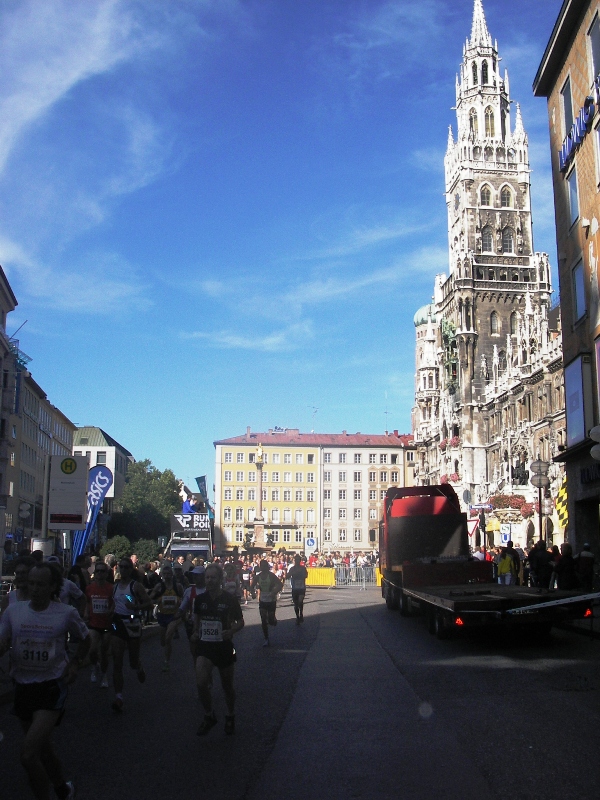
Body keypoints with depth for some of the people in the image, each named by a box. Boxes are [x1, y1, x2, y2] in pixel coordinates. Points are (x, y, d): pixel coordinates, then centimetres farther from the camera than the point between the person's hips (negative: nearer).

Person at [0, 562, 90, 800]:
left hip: (51, 686, -4)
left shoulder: (66, 613, -9)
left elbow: (85, 639, 9)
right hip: (23, 686, 4)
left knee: (28, 755, -18)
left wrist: (75, 664, -1)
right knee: (43, 749, 21)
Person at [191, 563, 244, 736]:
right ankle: (209, 715, 5)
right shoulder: (200, 599, 0)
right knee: (201, 682, -19)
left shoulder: (230, 599, -10)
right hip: (205, 645, 2)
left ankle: (230, 717, 38)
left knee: (227, 686, 12)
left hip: (224, 646, -2)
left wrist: (231, 631, -21)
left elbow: (240, 622, -2)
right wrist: (196, 632, 3)